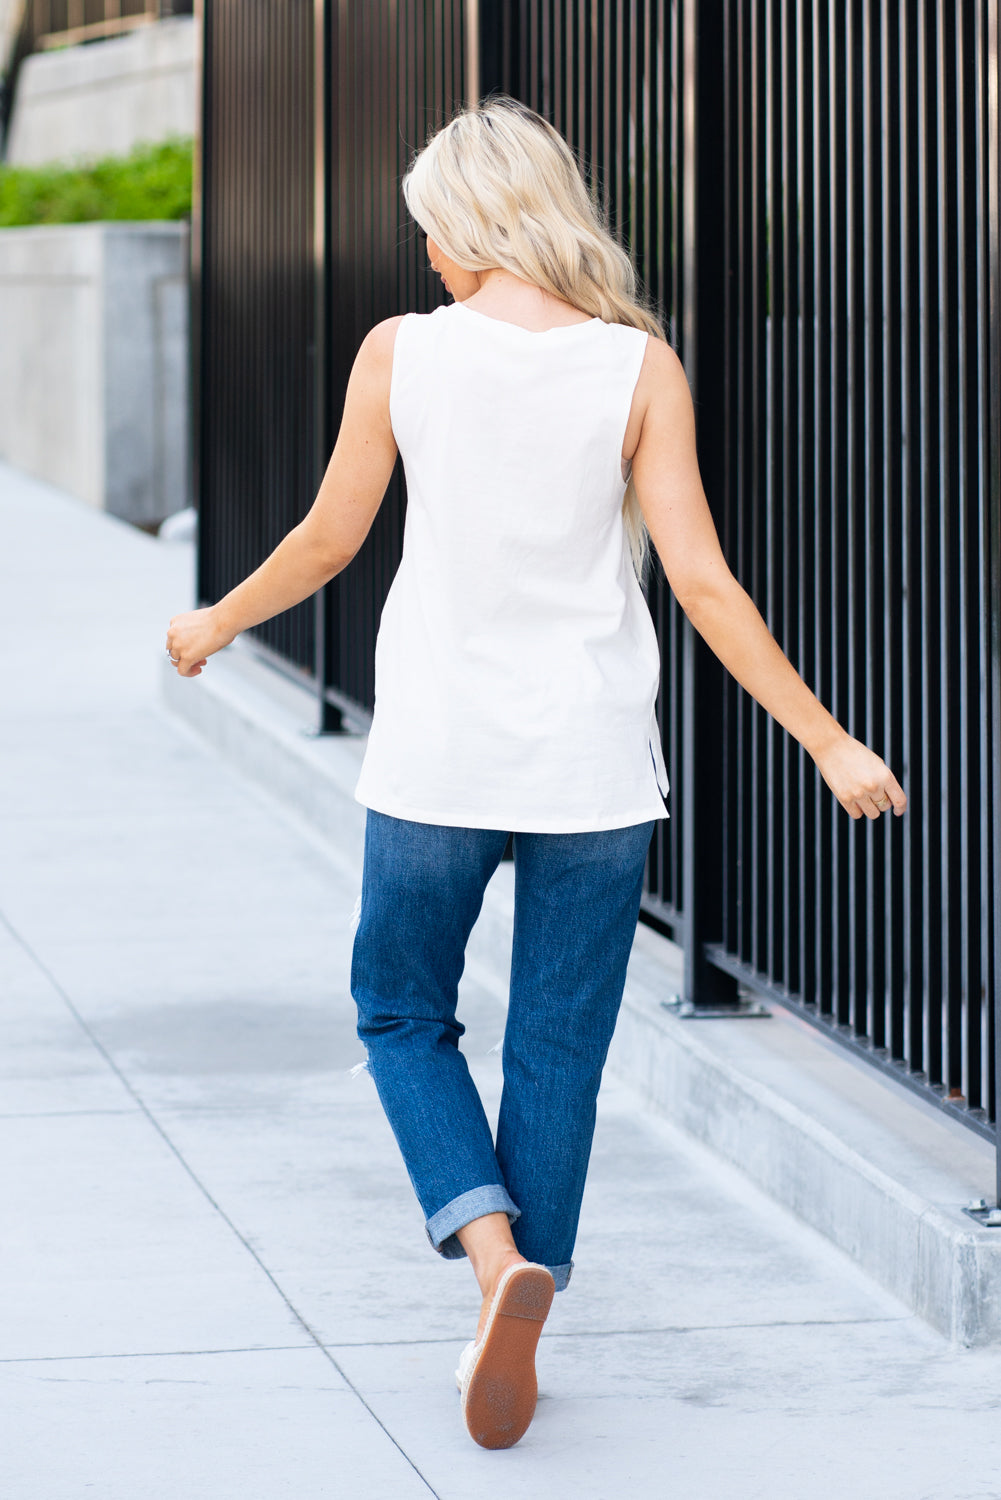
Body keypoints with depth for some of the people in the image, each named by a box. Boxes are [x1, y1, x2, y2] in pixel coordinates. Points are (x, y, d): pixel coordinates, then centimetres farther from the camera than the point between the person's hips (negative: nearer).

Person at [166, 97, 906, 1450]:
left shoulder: (401, 354, -6)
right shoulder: (639, 369, -6)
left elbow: (328, 541, 4)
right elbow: (702, 583, -9)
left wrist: (217, 624, 23)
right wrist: (829, 742, -3)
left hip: (436, 762, -1)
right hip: (593, 769, 1)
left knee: (403, 1015, 18)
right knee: (557, 1055, 13)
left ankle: (496, 1253, -5)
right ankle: (515, 1337, 18)